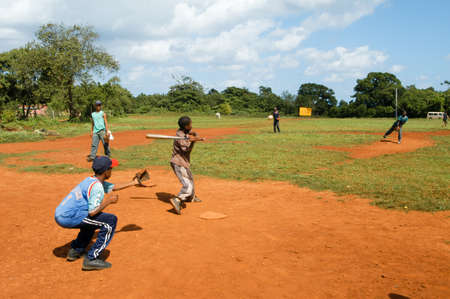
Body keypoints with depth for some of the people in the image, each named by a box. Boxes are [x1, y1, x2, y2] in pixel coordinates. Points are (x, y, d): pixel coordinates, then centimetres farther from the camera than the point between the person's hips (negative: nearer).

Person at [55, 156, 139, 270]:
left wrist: (132, 183, 34)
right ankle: (91, 259, -11)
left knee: (94, 219, 33)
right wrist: (109, 200, -8)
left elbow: (113, 187, 30)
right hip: (69, 217, -10)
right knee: (110, 220, -10)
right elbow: (92, 212, -21)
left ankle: (75, 250, 30)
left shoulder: (91, 180, 15)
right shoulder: (96, 186, -15)